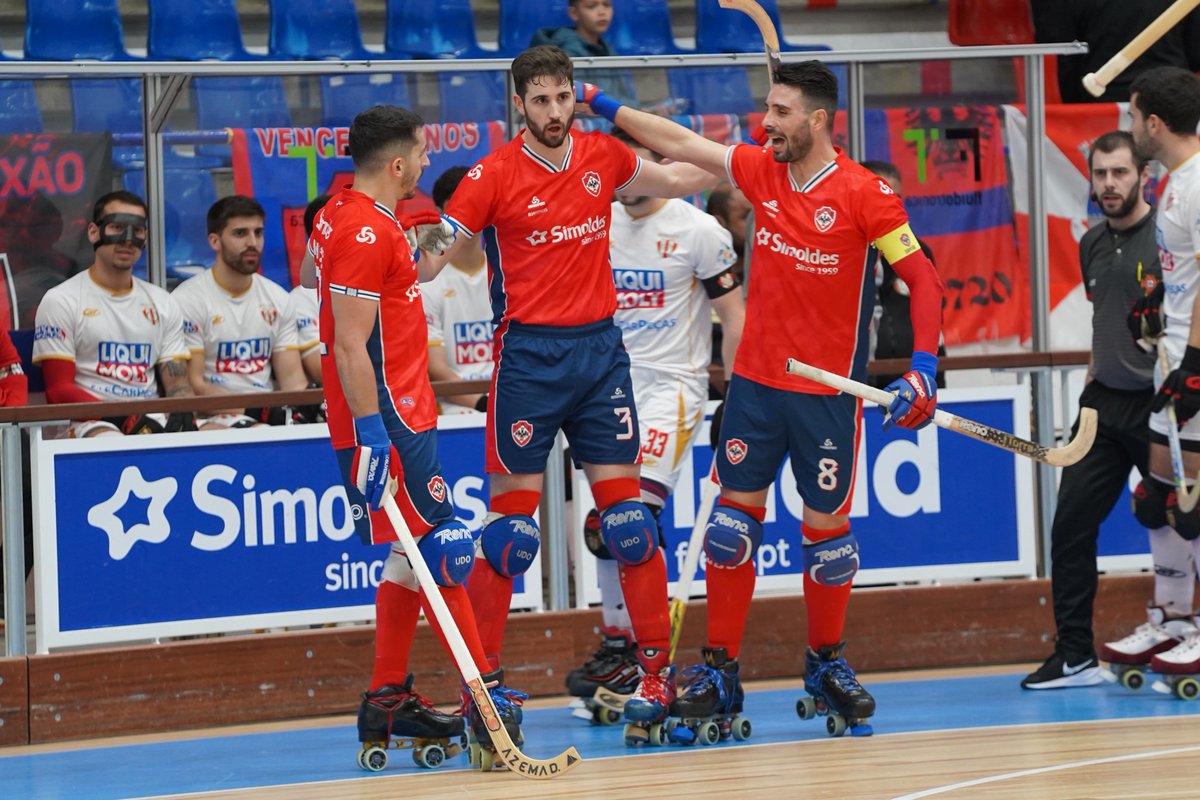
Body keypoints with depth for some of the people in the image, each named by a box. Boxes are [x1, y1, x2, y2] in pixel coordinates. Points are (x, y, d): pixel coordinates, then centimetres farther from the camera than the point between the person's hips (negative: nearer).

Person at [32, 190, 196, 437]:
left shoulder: (163, 304, 20)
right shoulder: (60, 301, 5)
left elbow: (178, 382, 14)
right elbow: (59, 391, -3)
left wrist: (182, 414, -12)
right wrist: (124, 418, -17)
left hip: (153, 420, 4)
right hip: (88, 422, -4)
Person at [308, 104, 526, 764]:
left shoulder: (345, 216, 13)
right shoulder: (366, 232, -18)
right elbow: (350, 346, -22)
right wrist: (370, 431, -24)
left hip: (399, 415, 10)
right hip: (389, 419, -10)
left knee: (410, 557, 13)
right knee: (442, 551, -9)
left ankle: (388, 701, 15)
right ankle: (486, 694, -8)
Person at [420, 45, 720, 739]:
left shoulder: (604, 156, 6)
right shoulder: (496, 175, -7)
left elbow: (678, 179, 26)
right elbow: (430, 259, -8)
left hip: (600, 349, 4)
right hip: (529, 355, -4)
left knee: (628, 516, 2)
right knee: (510, 527, -3)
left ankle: (659, 671, 9)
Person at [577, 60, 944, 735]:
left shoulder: (866, 194, -13)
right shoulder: (762, 170, 2)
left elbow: (923, 278, -11)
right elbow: (678, 143, 10)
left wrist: (923, 369, -20)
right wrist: (603, 105, 9)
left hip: (828, 391, -4)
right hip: (756, 381, 4)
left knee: (827, 525, 5)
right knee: (734, 517, 2)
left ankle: (827, 664, 25)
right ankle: (721, 671, 8)